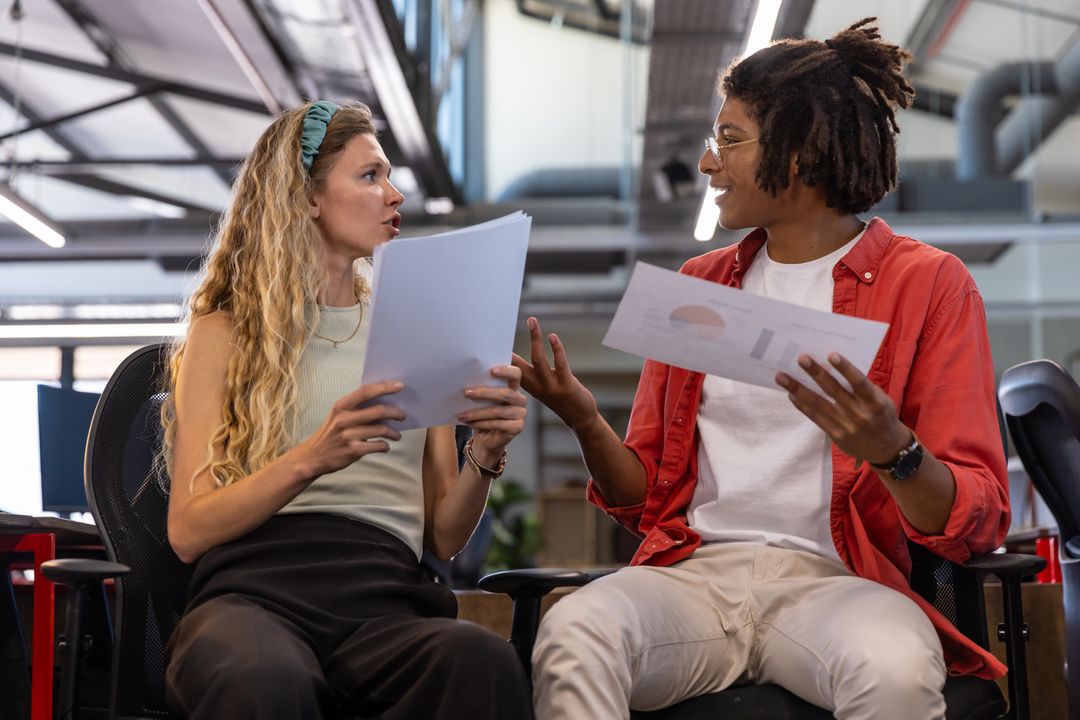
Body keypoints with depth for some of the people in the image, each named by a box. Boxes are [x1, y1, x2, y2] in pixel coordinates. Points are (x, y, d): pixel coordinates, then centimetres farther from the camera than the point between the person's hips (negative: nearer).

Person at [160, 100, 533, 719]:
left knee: (484, 664, -35)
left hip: (382, 604, 2)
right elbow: (188, 531, 1)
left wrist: (486, 456, -4)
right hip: (252, 591, -2)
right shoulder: (224, 335, 13)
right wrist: (311, 460, -15)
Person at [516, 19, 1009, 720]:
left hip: (831, 581, -2)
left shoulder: (928, 282, 4)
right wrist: (587, 424, -2)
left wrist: (892, 452, -23)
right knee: (571, 633, -31)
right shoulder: (699, 284, 18)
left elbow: (979, 526, -3)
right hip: (694, 573, 3)